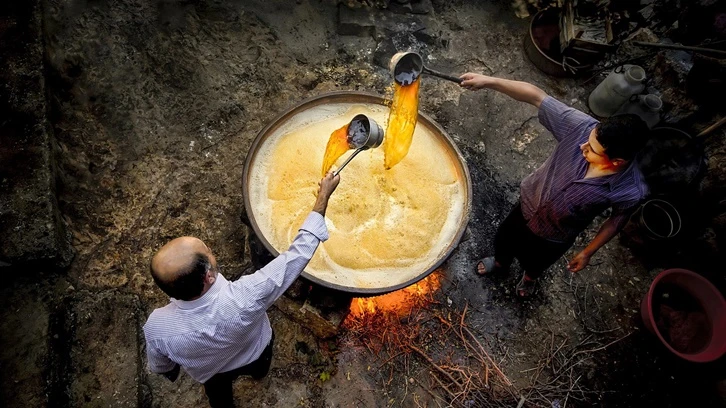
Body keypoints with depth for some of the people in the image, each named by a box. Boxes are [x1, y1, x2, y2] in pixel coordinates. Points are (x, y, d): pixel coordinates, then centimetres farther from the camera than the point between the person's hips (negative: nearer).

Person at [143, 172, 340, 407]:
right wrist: (323, 196, -30)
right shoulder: (246, 298, -50)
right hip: (255, 356, 0)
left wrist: (171, 372, 10)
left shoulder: (156, 326, -40)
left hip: (211, 373, 0)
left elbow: (159, 366, -15)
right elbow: (299, 254, -39)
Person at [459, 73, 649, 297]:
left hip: (555, 237, -2)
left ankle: (529, 276, 69)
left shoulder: (631, 191, -34)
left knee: (536, 261, 30)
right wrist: (489, 81, -38)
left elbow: (616, 221, -14)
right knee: (504, 239, 30)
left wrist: (588, 252, -1)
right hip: (528, 205, 2)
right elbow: (535, 96, -31)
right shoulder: (583, 127, -34)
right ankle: (501, 262, 67)